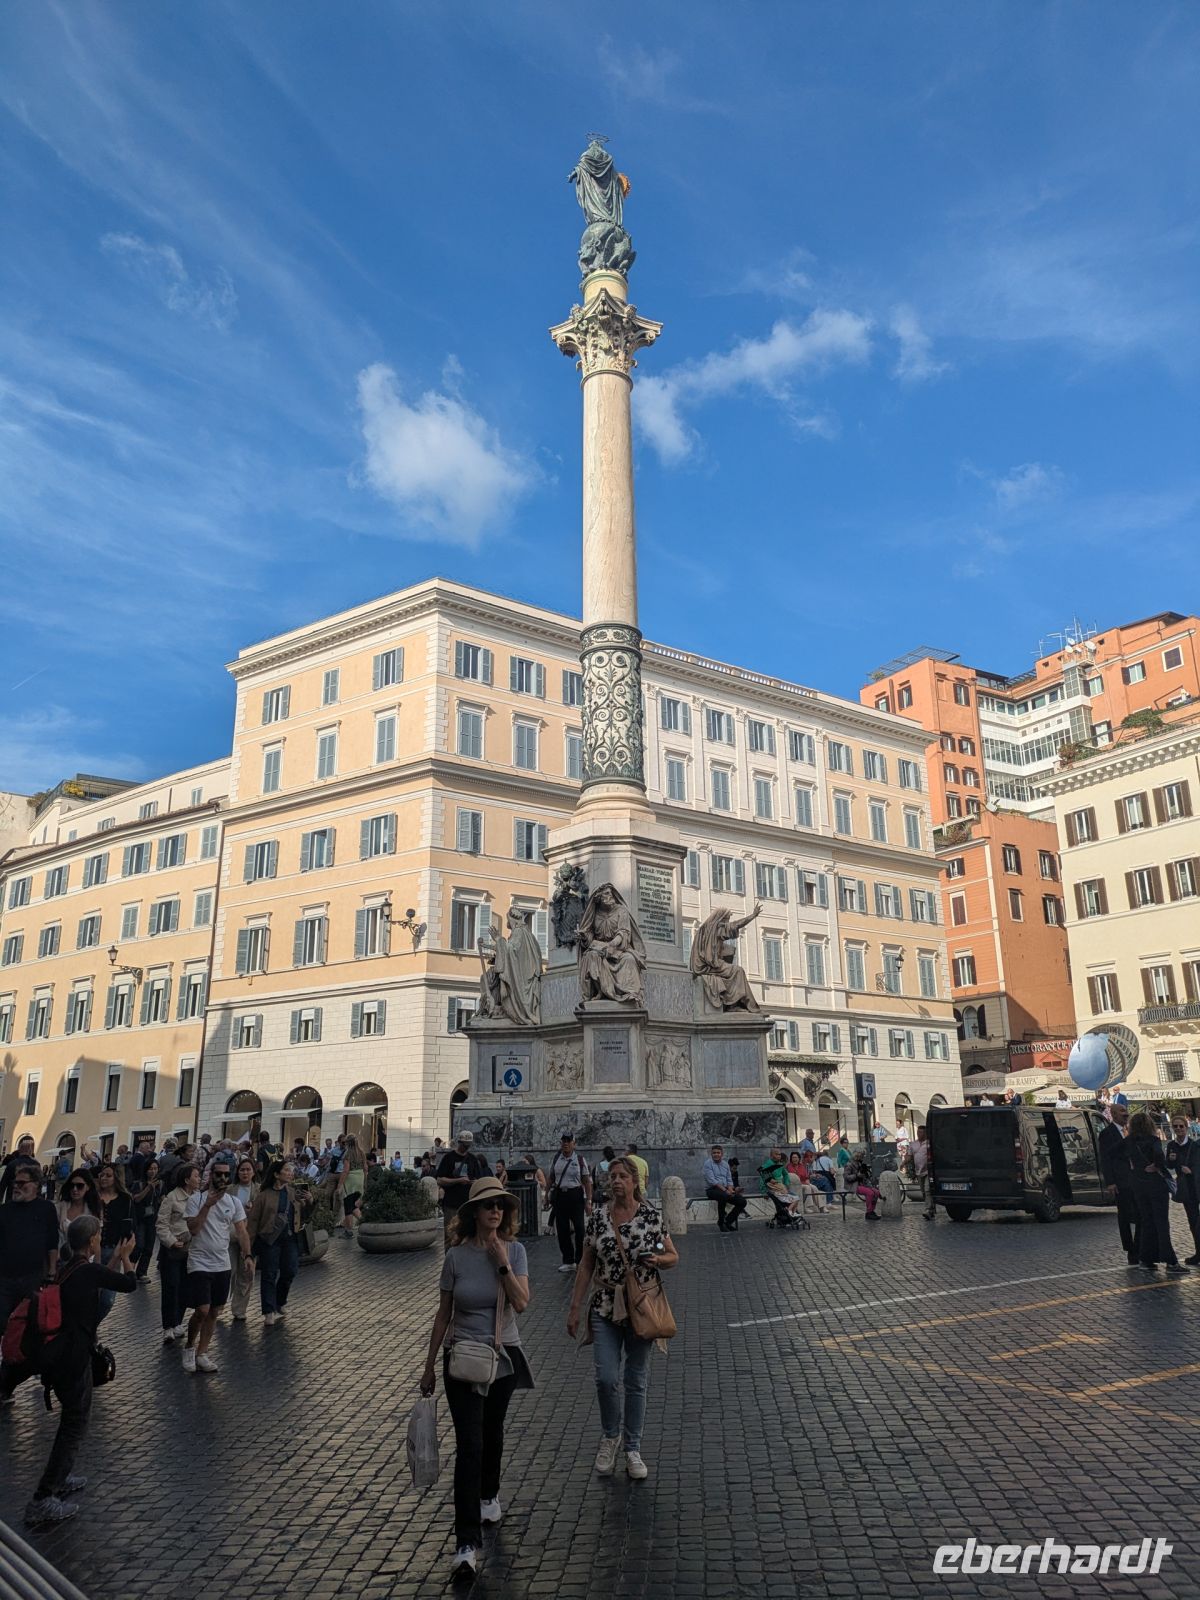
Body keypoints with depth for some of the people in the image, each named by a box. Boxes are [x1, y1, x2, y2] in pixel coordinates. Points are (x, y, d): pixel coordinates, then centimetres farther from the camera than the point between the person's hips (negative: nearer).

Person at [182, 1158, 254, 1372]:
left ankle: (201, 1354, 21)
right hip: (200, 1264, -4)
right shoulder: (196, 1199, -8)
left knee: (214, 1312, 9)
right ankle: (189, 1347, 16)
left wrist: (248, 1256, -13)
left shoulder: (234, 1202, 4)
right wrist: (208, 1205, -23)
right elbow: (193, 1229, -17)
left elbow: (242, 1231, 0)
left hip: (222, 1265, 4)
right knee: (202, 1311, -9)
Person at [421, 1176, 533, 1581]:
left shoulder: (515, 1250, -7)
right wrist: (430, 1366, 4)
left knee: (492, 1432, 19)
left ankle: (489, 1496, 46)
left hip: (504, 1355, 2)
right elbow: (444, 1313, 0)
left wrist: (503, 1262, -23)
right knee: (469, 1444, -8)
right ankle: (467, 1544, -5)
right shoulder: (457, 1255, -9)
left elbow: (521, 1303, -17)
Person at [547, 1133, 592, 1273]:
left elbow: (587, 1181, -3)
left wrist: (588, 1201, -8)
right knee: (562, 1229, 6)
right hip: (559, 1196, 3)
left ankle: (580, 1261, 9)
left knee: (579, 1228, -3)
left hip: (575, 1195, -3)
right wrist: (548, 1196, 9)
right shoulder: (556, 1159, 6)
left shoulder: (580, 1159, -3)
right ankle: (568, 1261, 18)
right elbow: (551, 1179, 13)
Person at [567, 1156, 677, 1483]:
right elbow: (586, 1265, 5)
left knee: (636, 1381, 7)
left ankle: (632, 1449, 23)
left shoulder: (652, 1215, -5)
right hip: (606, 1307, 1)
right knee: (606, 1378, -7)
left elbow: (673, 1256, 4)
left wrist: (657, 1260, -18)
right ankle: (610, 1436, 21)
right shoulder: (598, 1217, 0)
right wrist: (575, 1308, 4)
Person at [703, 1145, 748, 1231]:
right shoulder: (708, 1164, -5)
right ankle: (720, 1223, -21)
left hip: (725, 1189, 6)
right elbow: (712, 1180, -15)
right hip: (712, 1189, -6)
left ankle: (728, 1222, 1)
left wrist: (730, 1190, -9)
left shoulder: (725, 1164, 14)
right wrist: (725, 1190, -23)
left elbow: (729, 1180, 13)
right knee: (723, 1196, -39)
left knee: (742, 1201, -14)